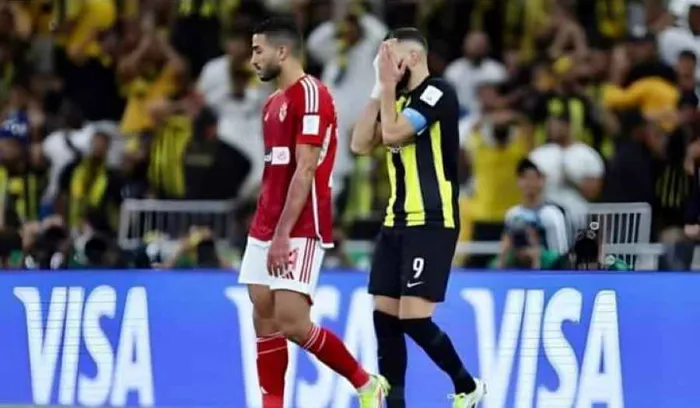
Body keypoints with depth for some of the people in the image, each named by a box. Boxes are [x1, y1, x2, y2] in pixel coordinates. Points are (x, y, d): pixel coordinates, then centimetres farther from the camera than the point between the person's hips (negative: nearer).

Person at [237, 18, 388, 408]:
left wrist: (283, 234, -22)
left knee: (292, 322, -13)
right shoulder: (274, 103, 17)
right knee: (265, 320, 4)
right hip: (266, 227, 9)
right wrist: (265, 230, 16)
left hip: (300, 230, -9)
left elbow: (305, 171, -18)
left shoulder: (310, 94, -12)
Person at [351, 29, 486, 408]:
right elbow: (361, 144, 7)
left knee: (414, 318, -13)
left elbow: (392, 134, -19)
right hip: (397, 221, 9)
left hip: (431, 223, -9)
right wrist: (379, 89, 3)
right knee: (385, 316, 3)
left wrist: (389, 85, -9)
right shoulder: (399, 98, 15)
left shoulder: (437, 93, -11)